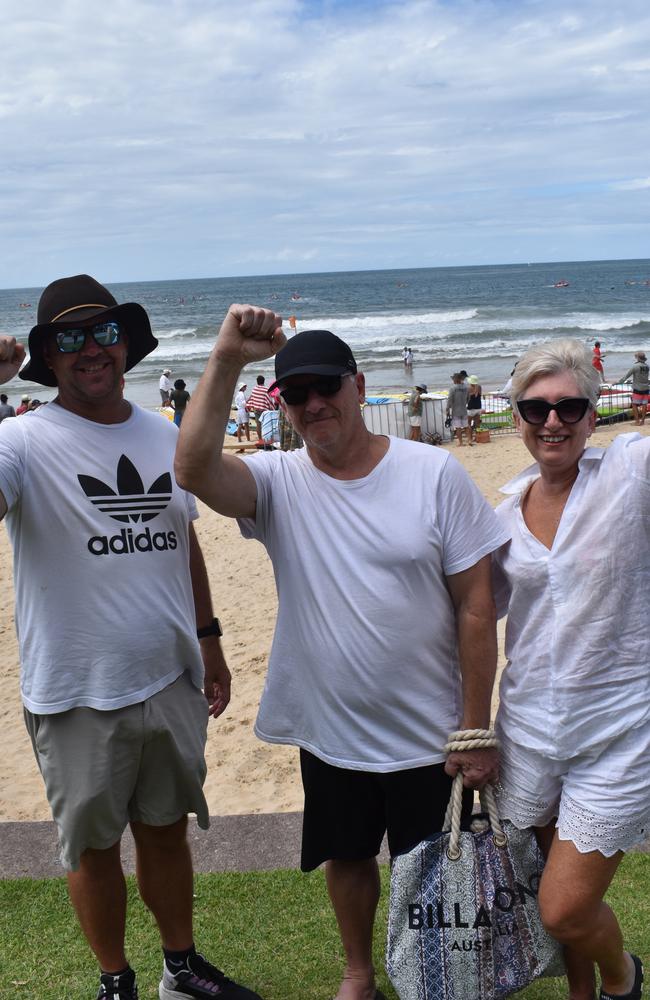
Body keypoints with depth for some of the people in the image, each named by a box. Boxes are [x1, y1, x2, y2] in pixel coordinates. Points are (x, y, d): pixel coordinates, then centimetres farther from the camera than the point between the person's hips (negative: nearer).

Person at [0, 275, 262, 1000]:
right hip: (77, 695, -4)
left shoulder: (163, 437, 5)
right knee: (94, 846, 14)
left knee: (166, 829, 21)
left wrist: (208, 641, 16)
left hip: (172, 681, 4)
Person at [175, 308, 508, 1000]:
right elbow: (195, 469, -30)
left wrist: (476, 728, -9)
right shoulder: (278, 482, -8)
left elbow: (475, 607, -10)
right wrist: (226, 361, -35)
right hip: (331, 732, 2)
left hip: (429, 734, -1)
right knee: (346, 858, 22)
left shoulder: (434, 474, -12)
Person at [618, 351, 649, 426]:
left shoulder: (635, 366, -14)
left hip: (638, 389, -6)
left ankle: (637, 420, -2)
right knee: (644, 405, 8)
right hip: (646, 389, 6)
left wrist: (620, 381, -5)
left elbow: (627, 375, -11)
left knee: (634, 404, 2)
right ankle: (643, 420, 13)